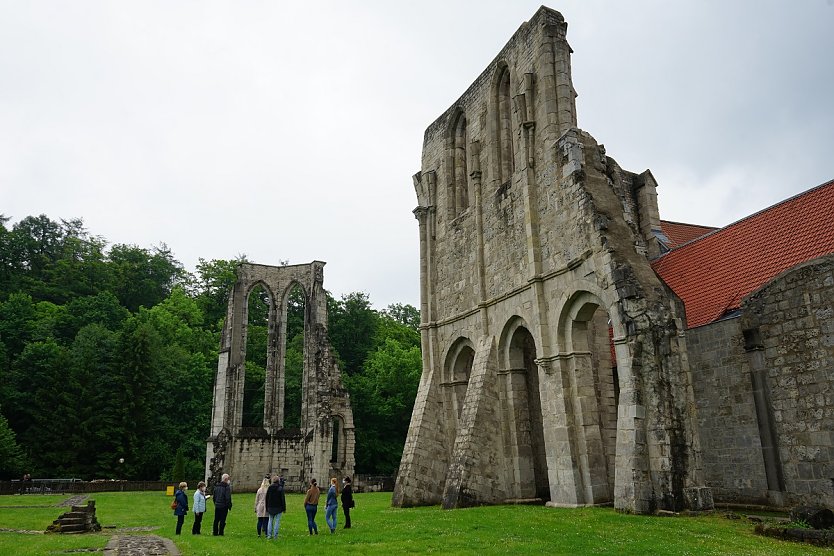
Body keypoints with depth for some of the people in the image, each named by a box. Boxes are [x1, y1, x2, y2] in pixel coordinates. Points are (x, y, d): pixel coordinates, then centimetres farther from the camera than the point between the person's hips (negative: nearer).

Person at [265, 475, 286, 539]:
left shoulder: (269, 488, 4)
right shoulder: (280, 488, -10)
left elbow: (267, 499, 9)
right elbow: (283, 499, -10)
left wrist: (267, 508, 16)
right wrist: (284, 508, -4)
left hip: (270, 507, 4)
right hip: (278, 507, -4)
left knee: (270, 520, 13)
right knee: (277, 521, 2)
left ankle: (269, 535, 11)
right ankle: (275, 535, 2)